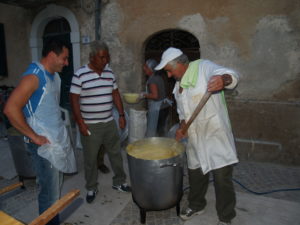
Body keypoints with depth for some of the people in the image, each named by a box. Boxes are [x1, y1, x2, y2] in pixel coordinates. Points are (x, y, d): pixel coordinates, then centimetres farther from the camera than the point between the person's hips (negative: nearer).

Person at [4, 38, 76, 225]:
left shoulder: (55, 76, 10)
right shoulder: (34, 76, -17)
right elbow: (11, 109, -25)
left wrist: (60, 131, 14)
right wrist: (34, 136, -19)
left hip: (59, 139, 9)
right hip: (44, 144, -9)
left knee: (57, 188, 20)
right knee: (50, 193, 3)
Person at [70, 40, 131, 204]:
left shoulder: (109, 73, 5)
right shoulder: (80, 75, -11)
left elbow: (115, 94, 11)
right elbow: (74, 100, -11)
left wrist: (121, 114, 6)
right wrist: (80, 123, -14)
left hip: (109, 123, 5)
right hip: (90, 125, -5)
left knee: (116, 154, 14)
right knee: (90, 159, 10)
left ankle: (119, 182, 33)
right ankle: (91, 188, 30)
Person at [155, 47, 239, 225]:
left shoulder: (203, 67, -10)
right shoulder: (178, 86, 13)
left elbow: (231, 75, -28)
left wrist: (223, 79, -51)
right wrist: (182, 126, 2)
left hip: (216, 136, -7)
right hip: (195, 139, 7)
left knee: (222, 179, 2)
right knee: (195, 174, 19)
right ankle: (196, 206, 43)